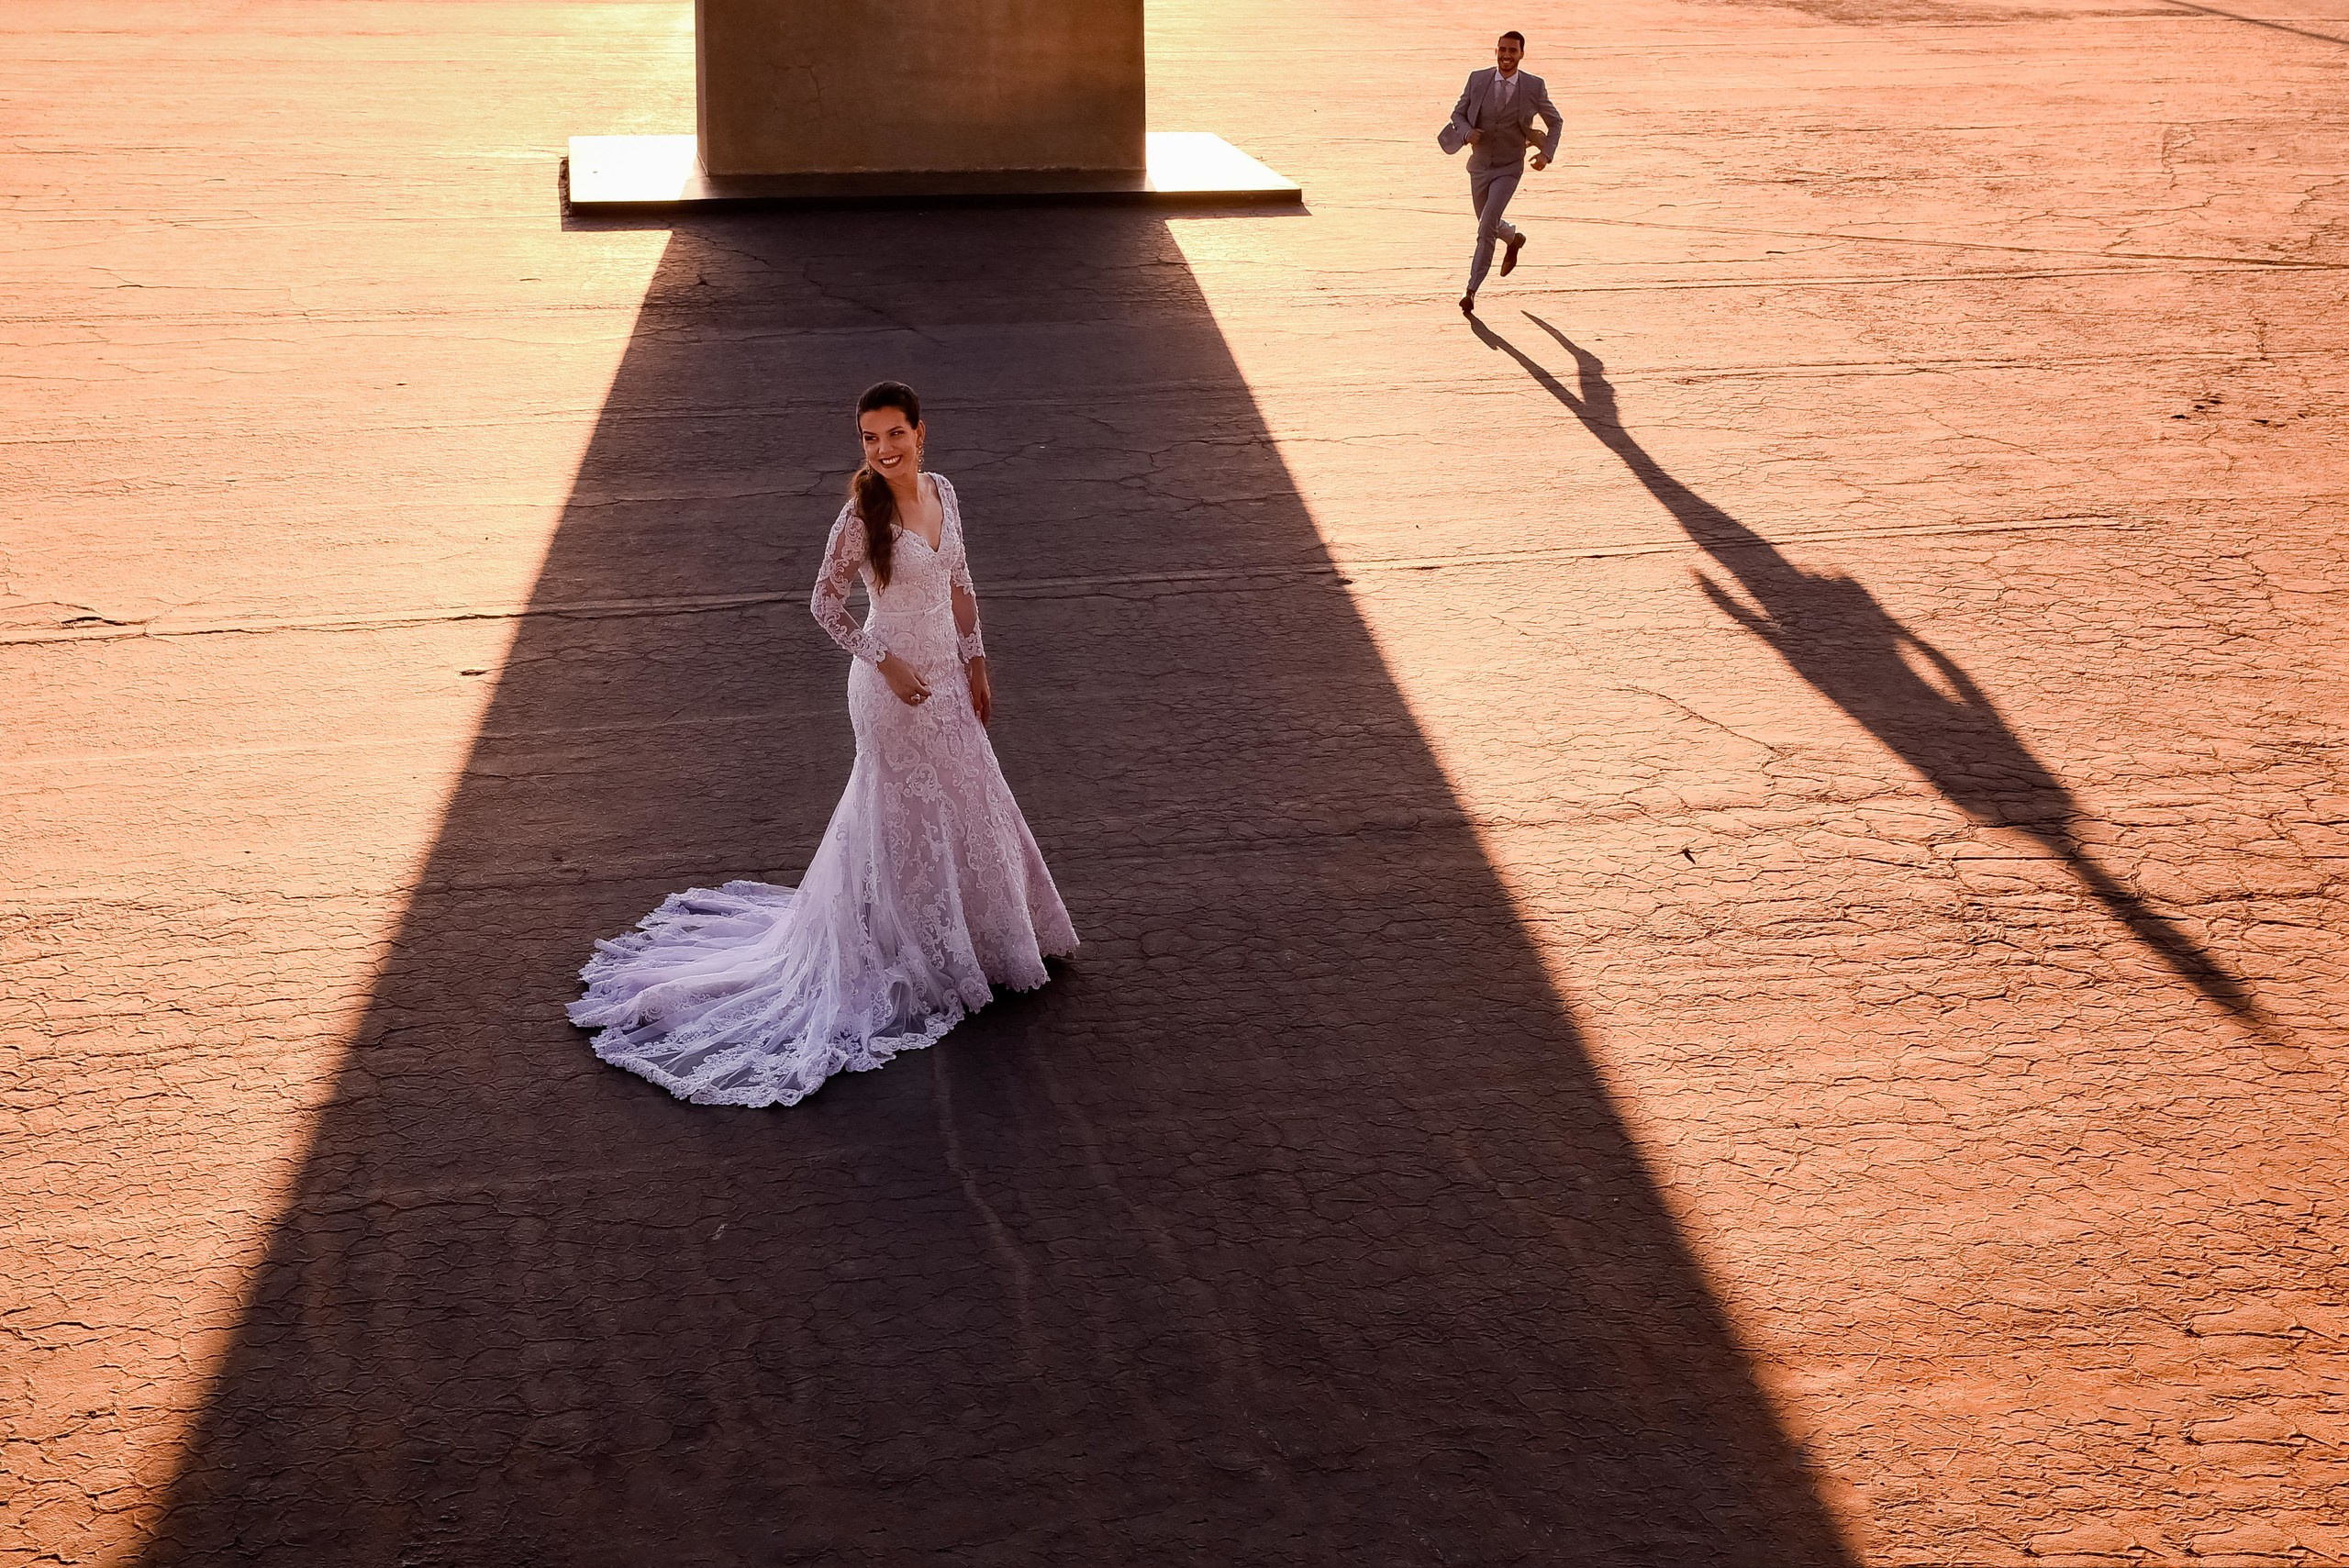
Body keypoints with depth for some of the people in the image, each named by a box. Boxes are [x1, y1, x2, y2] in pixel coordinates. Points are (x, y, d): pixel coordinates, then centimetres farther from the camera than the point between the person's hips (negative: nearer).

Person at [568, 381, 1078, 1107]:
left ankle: (967, 932, 40)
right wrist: (885, 664, -17)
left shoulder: (942, 492, 1)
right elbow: (826, 604, -14)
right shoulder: (862, 517, -20)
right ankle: (910, 952, 24)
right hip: (894, 685, -7)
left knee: (962, 802, 20)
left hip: (946, 674, 7)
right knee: (905, 814, 7)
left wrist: (975, 662, 11)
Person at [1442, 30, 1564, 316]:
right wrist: (1467, 133, -18)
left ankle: (1472, 290, -10)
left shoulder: (1534, 87, -9)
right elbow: (1458, 113, 4)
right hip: (1480, 166, 4)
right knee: (1488, 225, 20)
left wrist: (1547, 153, -10)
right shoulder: (1478, 79, -6)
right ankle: (1514, 239, 56)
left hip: (1509, 169, -4)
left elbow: (1556, 121, 4)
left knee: (1487, 227, -18)